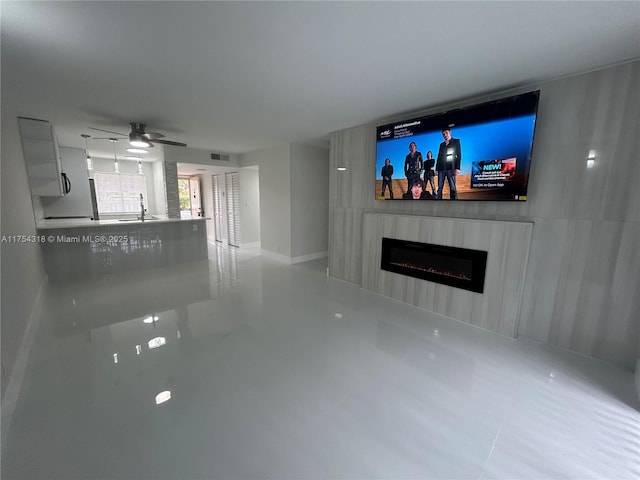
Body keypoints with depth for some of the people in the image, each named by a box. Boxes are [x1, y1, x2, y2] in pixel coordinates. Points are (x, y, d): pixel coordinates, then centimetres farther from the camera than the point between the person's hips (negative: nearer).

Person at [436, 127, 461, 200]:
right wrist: (437, 169, 7)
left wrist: (457, 168, -10)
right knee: (439, 188, 0)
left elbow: (459, 155, 2)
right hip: (441, 168, 4)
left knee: (452, 187, -9)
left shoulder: (456, 141, 11)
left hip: (450, 168, -4)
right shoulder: (441, 144, 22)